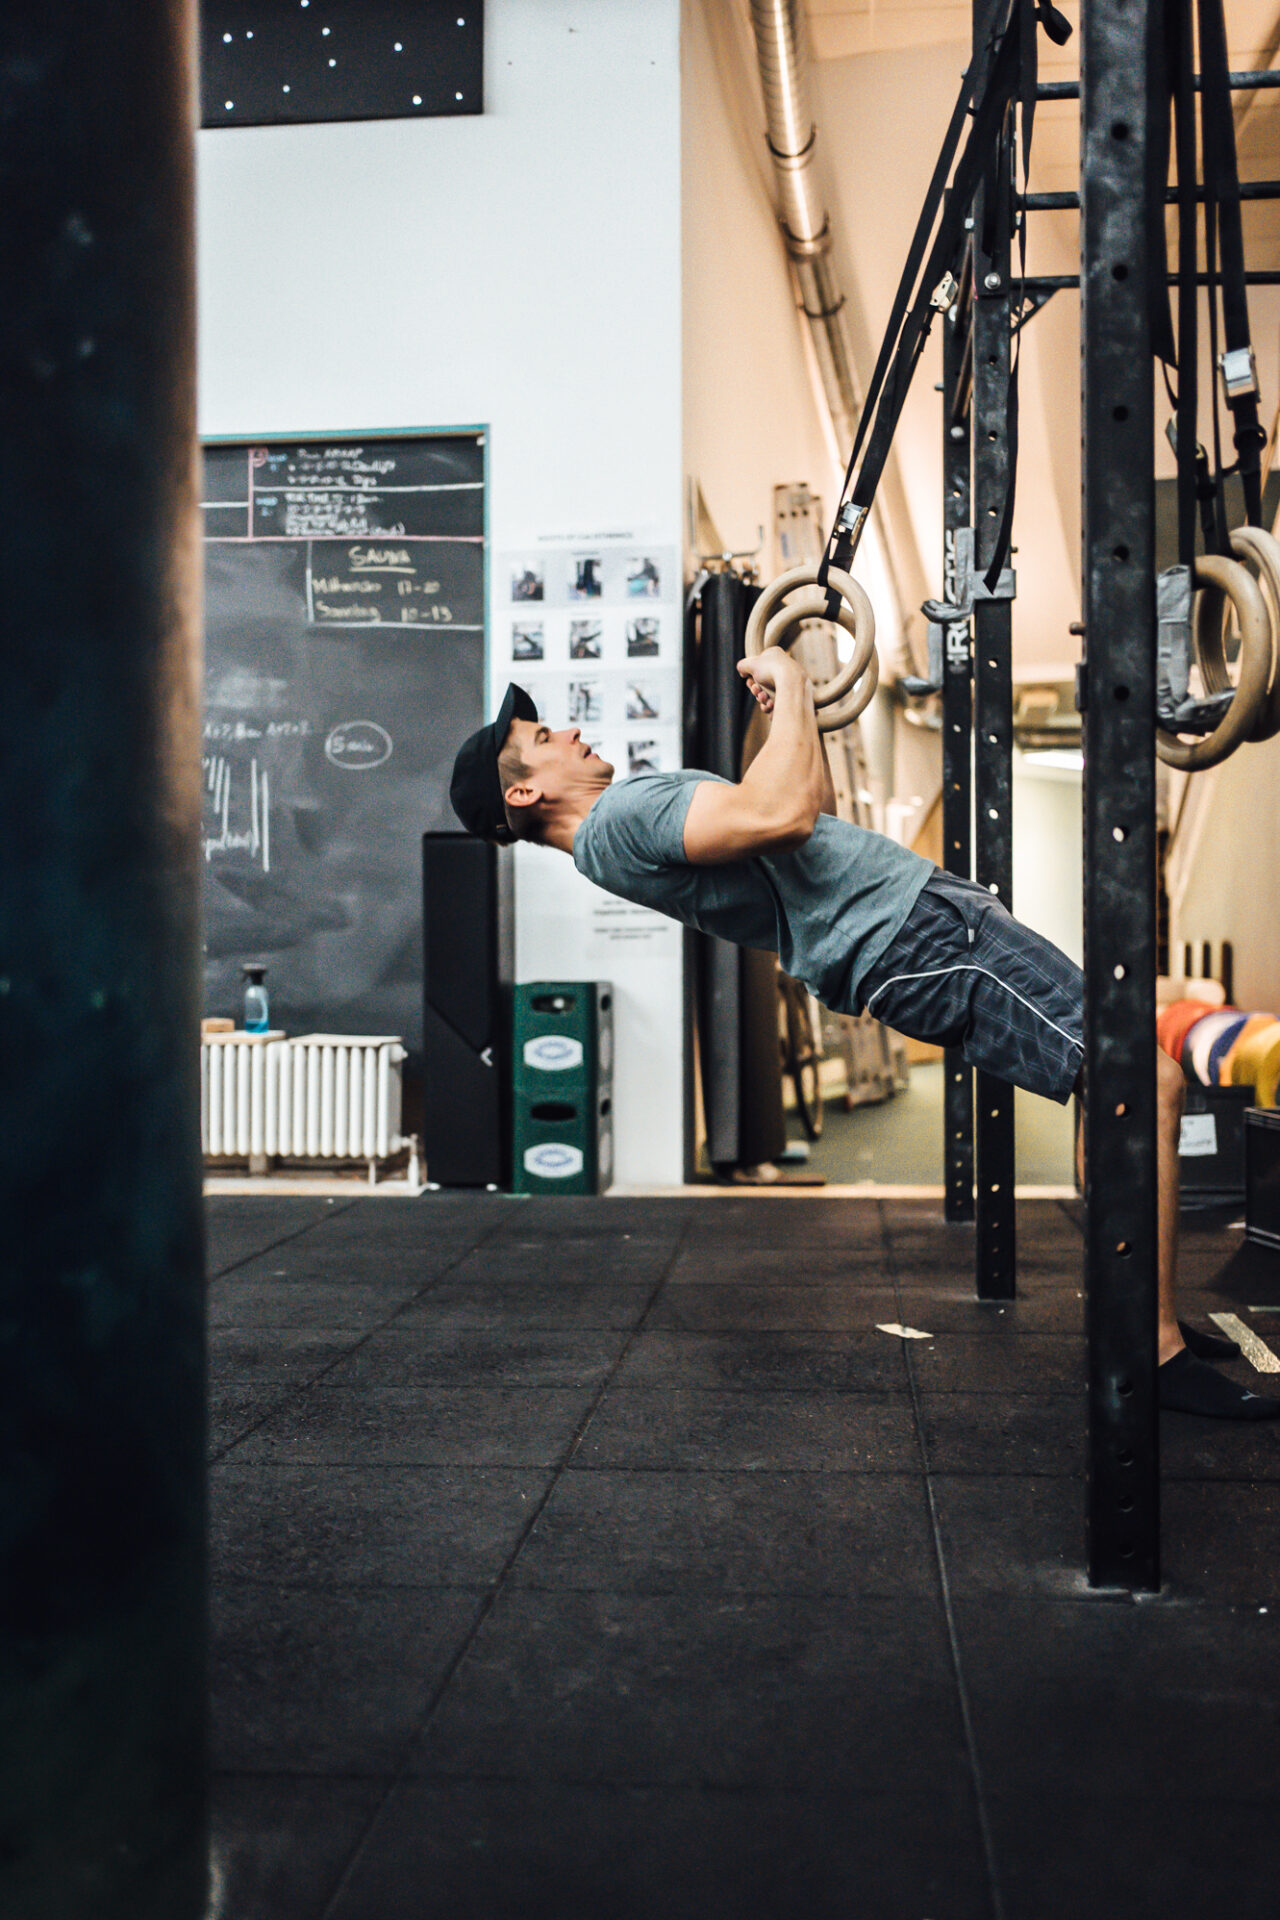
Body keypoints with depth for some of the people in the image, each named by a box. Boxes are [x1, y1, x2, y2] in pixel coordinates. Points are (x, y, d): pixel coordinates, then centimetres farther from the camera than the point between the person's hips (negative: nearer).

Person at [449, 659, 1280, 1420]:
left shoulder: (631, 816, 22)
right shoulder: (618, 821, -12)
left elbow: (818, 812, 30)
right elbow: (782, 814, -28)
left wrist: (798, 704, 23)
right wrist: (789, 684, -14)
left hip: (924, 910, 10)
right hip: (915, 934, -10)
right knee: (1142, 1084, -15)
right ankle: (1158, 1348, -8)